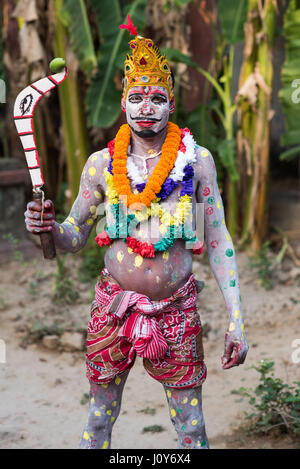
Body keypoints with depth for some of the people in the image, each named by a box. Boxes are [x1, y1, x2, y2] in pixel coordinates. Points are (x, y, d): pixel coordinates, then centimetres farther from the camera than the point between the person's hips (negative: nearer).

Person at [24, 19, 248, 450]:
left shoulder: (197, 159, -3)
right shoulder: (101, 163, 0)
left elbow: (218, 241, 0)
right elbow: (74, 237, 8)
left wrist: (235, 320, -4)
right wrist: (48, 229, -16)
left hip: (177, 311, -1)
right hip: (114, 305, 1)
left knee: (191, 428, 7)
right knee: (99, 420, 12)